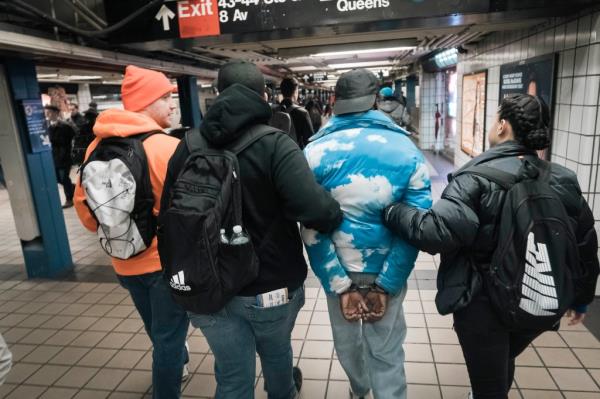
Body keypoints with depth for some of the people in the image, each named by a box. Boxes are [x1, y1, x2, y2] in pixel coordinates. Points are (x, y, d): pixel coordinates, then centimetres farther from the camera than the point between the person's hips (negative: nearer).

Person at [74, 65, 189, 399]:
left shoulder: (97, 147, -2)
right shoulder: (169, 147, -22)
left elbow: (83, 201, 7)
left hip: (126, 262, 7)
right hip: (167, 260, -7)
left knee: (159, 332, 29)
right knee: (169, 337, 11)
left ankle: (175, 362, 55)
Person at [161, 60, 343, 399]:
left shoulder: (187, 147, -4)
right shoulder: (276, 146, -19)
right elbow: (316, 210, -33)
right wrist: (339, 218, -10)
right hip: (271, 286, -2)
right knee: (276, 354, 28)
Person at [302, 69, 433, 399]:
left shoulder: (315, 152, -10)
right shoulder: (407, 150, -8)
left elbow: (312, 230, -13)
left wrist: (339, 285, -9)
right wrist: (384, 285, -8)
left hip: (337, 272, 1)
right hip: (388, 273, -1)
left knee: (346, 343, 25)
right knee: (387, 352, 15)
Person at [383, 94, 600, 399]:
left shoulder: (477, 178, -19)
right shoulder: (565, 181, 1)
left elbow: (439, 232, -31)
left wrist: (392, 212, -17)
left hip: (484, 304, -6)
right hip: (540, 306, 6)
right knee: (502, 362, 33)